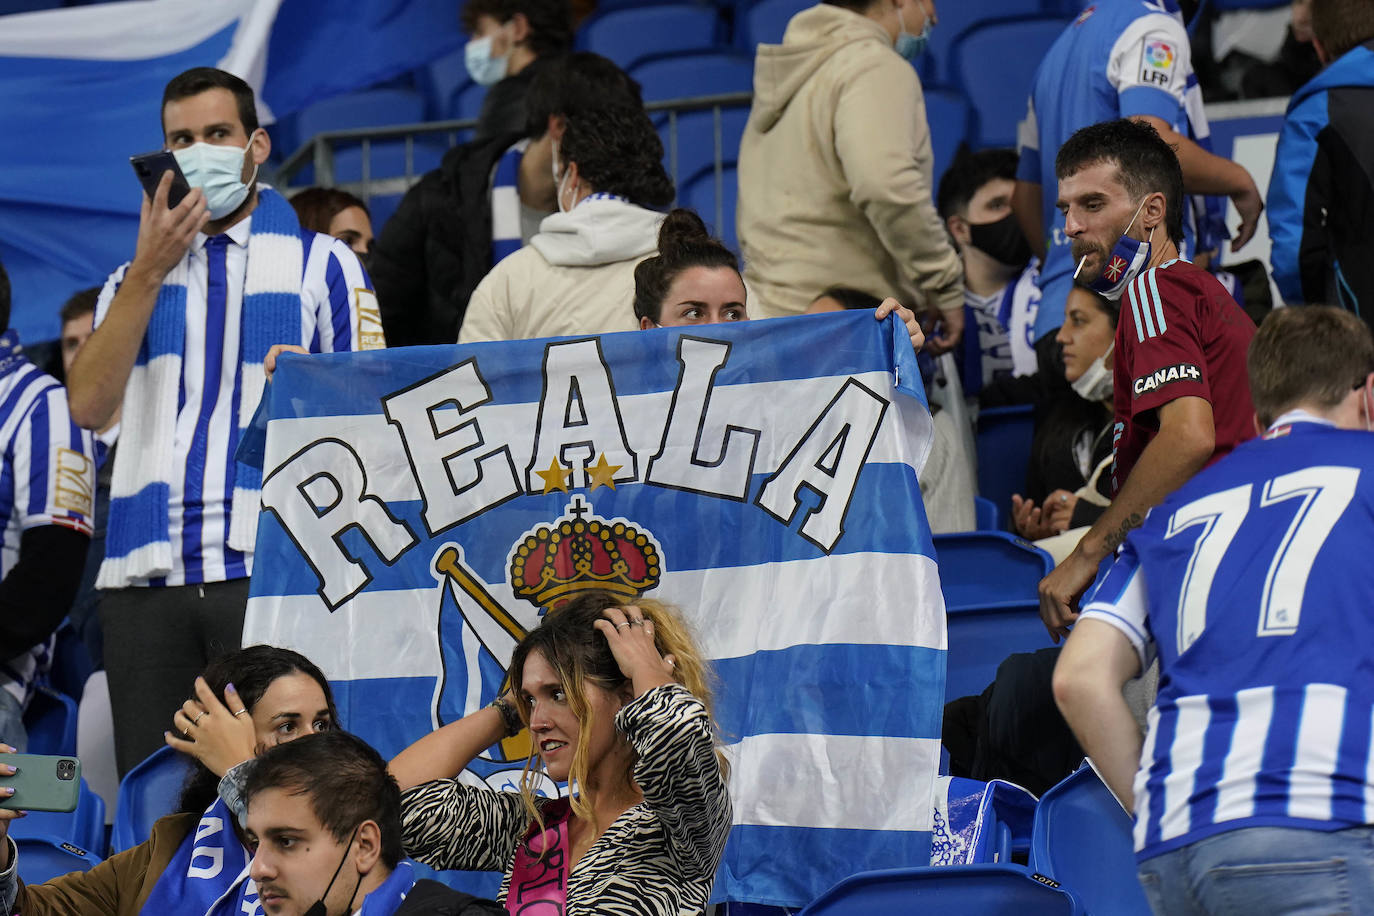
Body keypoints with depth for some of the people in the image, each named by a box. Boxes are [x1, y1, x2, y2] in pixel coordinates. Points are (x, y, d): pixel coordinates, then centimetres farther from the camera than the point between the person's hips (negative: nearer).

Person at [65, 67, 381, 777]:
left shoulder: (320, 264, 10)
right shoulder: (135, 280, 20)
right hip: (146, 578, 3)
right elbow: (88, 406, 3)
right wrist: (149, 272, -4)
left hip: (269, 566, -3)